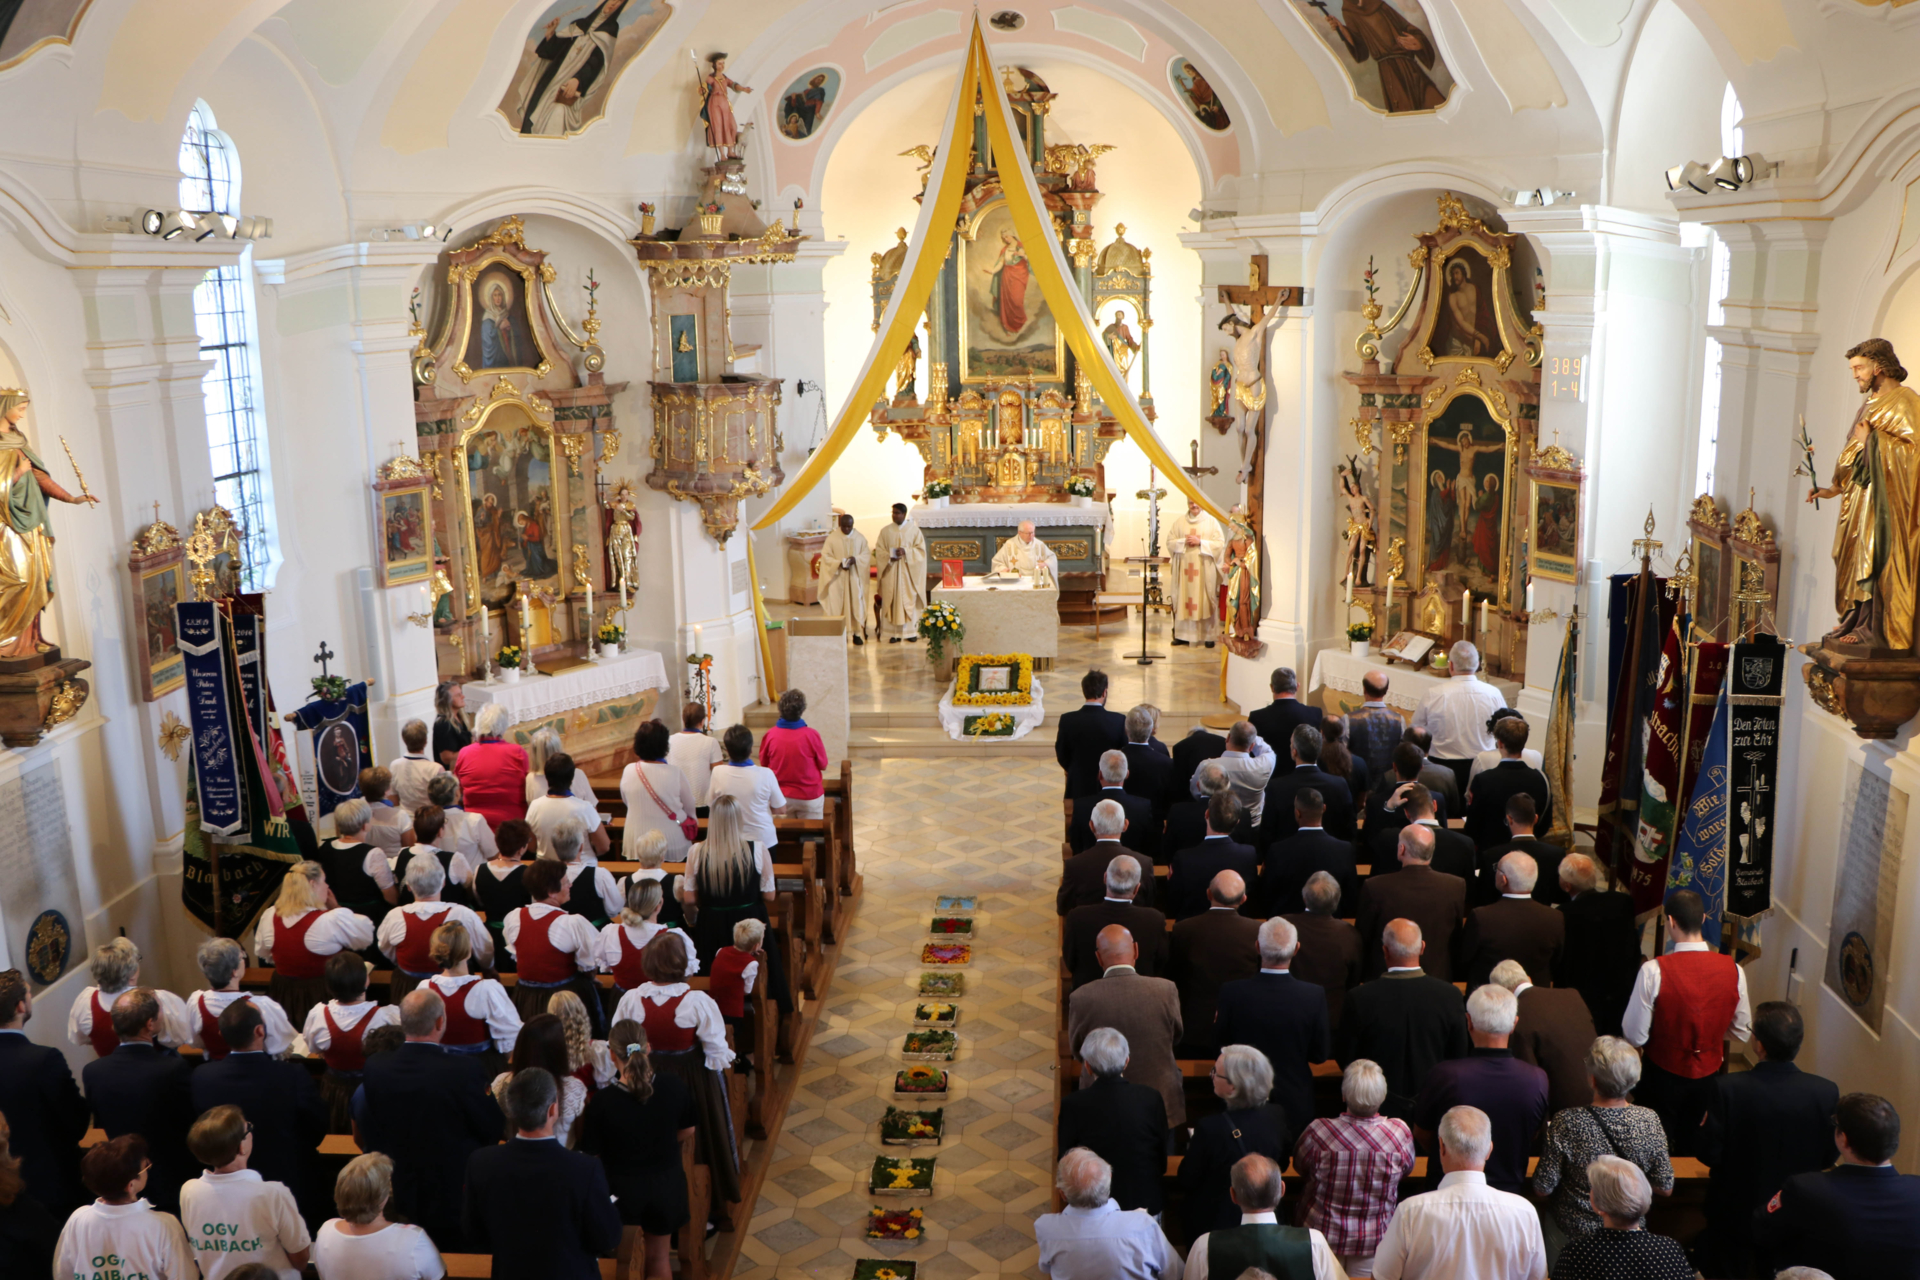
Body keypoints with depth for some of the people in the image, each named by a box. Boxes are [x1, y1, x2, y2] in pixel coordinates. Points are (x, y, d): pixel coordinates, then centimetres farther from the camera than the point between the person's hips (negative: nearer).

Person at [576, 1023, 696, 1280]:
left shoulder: (603, 1102, -26)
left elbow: (590, 1154, -15)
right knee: (659, 1257, 22)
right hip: (666, 1186, 2)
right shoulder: (674, 1085, -17)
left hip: (622, 1191, -2)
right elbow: (687, 1133, -1)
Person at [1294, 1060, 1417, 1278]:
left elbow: (1299, 1165, -6)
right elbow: (1407, 1168, -1)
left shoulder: (1318, 1132, -27)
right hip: (1374, 1242, 1)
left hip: (1322, 1235, -1)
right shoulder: (1400, 1132, -23)